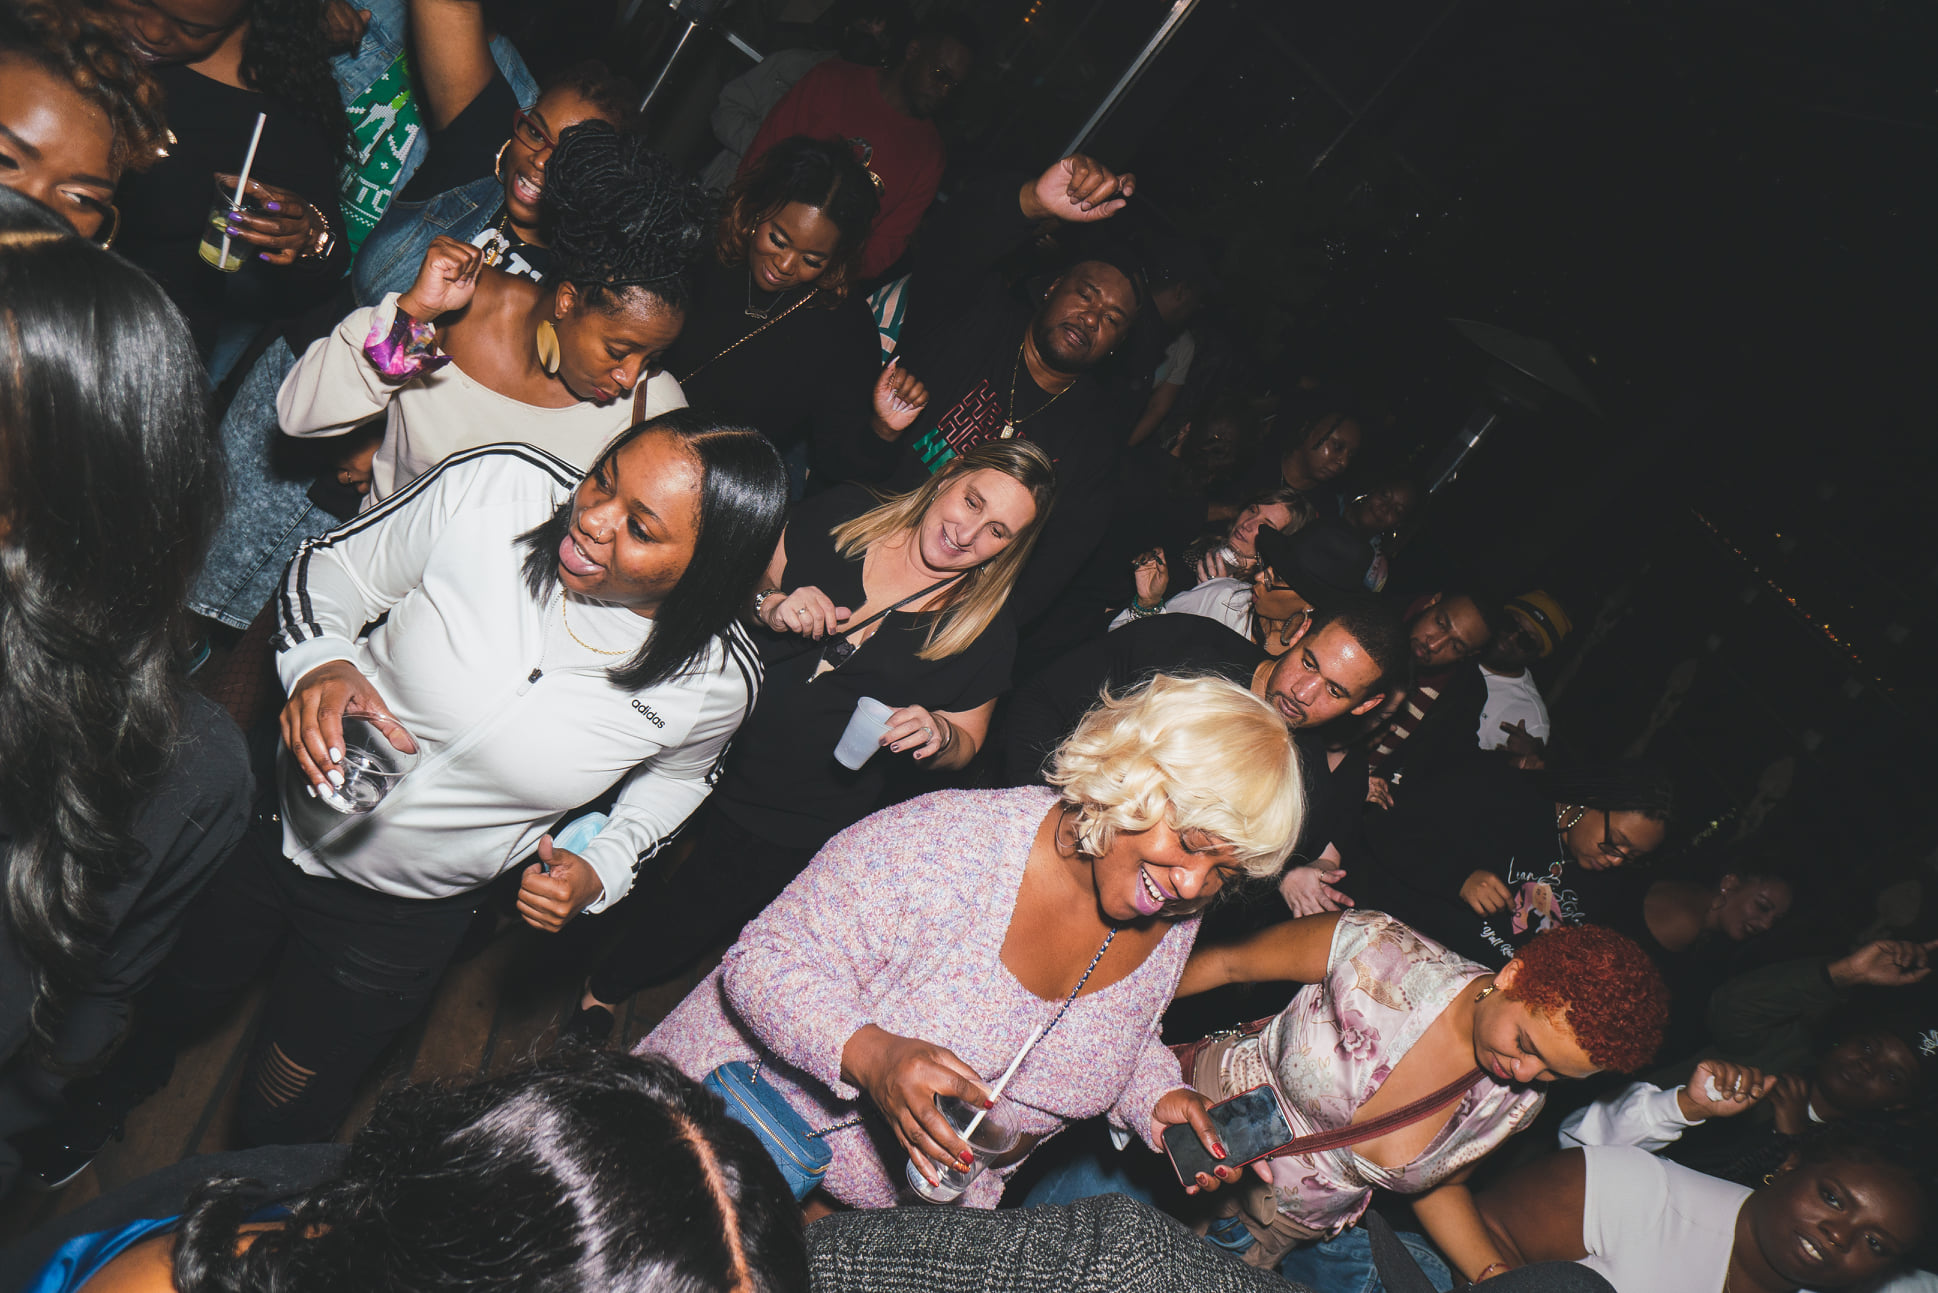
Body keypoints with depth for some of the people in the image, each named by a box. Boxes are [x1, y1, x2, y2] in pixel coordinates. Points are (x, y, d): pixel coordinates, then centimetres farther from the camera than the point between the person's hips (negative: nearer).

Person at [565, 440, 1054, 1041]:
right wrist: (770, 606, -18)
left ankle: (602, 993, 37)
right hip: (707, 748, 2)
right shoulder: (844, 513, -4)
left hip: (796, 824, -1)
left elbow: (964, 743, 4)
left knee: (686, 919, 7)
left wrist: (936, 735, -19)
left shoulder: (986, 634, -8)